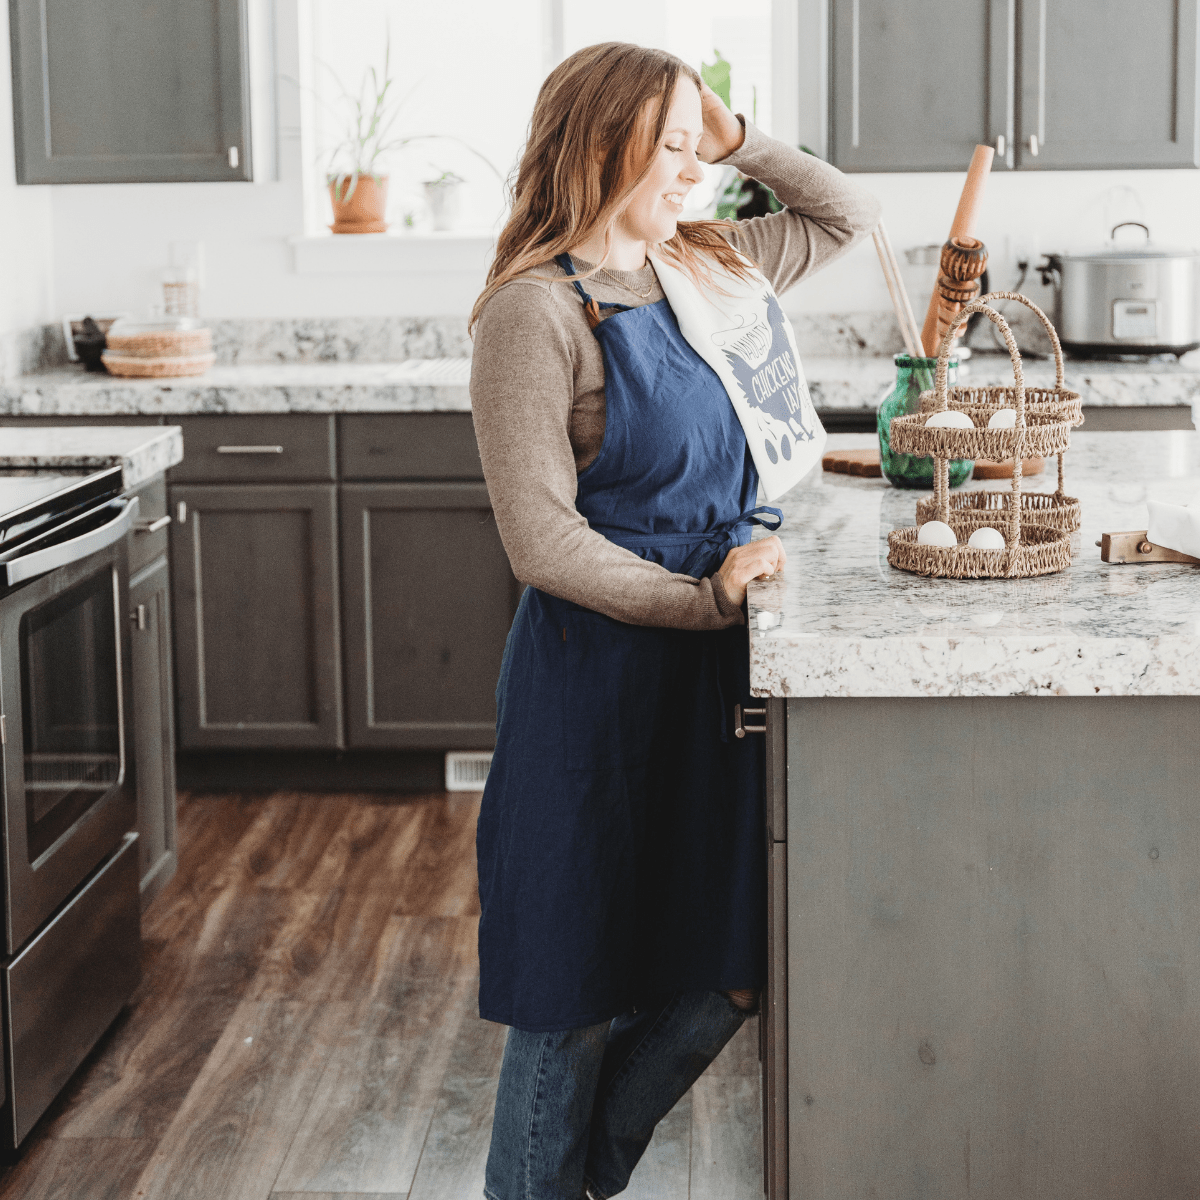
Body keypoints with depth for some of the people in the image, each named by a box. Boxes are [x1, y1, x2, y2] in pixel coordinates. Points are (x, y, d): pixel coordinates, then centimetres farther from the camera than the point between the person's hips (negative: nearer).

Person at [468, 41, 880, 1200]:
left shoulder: (710, 266, 9)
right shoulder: (539, 310, -13)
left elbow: (850, 218, 24)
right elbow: (542, 539, -17)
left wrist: (741, 142, 9)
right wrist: (704, 601, -17)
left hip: (711, 667, 7)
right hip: (599, 675, -7)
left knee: (724, 975, 10)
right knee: (581, 990, 5)